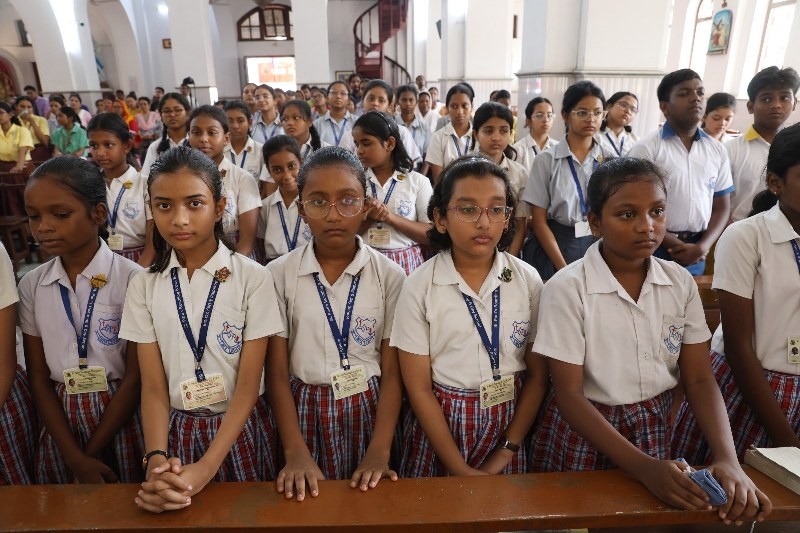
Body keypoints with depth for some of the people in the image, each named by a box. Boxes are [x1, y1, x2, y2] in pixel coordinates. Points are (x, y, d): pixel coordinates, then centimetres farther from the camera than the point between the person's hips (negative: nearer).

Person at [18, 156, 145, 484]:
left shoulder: (132, 280, -15)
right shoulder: (31, 286, -1)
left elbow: (135, 377, -11)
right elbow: (38, 378, 0)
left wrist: (90, 454, -8)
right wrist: (75, 459, -8)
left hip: (120, 417, -3)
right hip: (60, 421, 3)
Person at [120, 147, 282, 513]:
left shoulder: (253, 278, -12)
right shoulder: (144, 286, -3)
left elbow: (249, 383, -13)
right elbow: (153, 385, -6)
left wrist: (206, 467, -20)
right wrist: (156, 459, -21)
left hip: (236, 430, -1)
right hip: (175, 431, 2)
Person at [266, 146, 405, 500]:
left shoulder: (389, 276, -6)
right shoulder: (278, 275, -6)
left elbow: (392, 371, -6)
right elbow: (276, 371, -5)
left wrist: (380, 453, -15)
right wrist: (296, 452, -13)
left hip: (369, 412, 1)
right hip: (304, 413, 0)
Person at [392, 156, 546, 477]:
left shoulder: (527, 281, -7)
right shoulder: (419, 287, -13)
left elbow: (538, 375, -2)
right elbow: (418, 388, -10)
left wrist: (504, 455, -7)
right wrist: (461, 470, -11)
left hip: (510, 420, 2)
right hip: (440, 423, -1)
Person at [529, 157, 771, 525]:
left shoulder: (681, 283, -5)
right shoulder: (567, 289, -20)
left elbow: (698, 380, -3)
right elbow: (569, 395, -18)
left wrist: (728, 459, -19)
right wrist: (644, 467, -26)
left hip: (655, 429, 4)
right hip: (584, 434, -4)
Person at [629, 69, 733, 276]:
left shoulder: (717, 150, 8)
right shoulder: (646, 148, -7)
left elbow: (722, 207, 9)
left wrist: (702, 246, -7)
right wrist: (675, 245, -10)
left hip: (697, 255, 4)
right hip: (654, 250, -4)